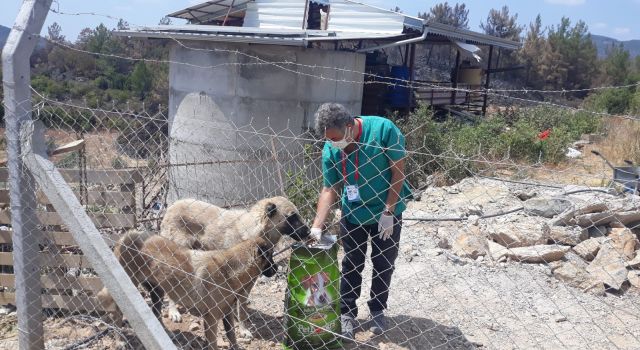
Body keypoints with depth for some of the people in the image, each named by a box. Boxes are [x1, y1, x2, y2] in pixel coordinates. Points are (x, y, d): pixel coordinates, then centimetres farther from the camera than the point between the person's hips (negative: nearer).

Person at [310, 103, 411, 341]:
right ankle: (347, 314, 25)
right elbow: (329, 189, -9)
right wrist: (317, 225, -18)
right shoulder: (330, 149, -16)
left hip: (386, 212, -2)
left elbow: (398, 171, -18)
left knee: (383, 265, 11)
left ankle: (377, 311, 31)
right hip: (353, 213, 2)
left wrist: (388, 212, -18)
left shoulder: (383, 129, -26)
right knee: (351, 265, 8)